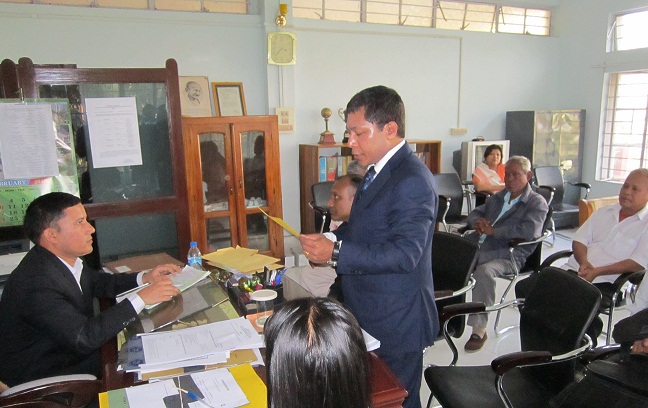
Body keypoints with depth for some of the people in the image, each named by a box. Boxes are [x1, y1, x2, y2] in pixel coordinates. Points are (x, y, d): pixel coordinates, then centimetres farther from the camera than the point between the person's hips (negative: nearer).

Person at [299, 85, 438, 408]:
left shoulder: (412, 181, -23)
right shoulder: (378, 171, 8)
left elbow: (404, 254, -28)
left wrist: (336, 252, -28)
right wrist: (332, 238, 1)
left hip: (395, 322, -9)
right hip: (369, 315, 9)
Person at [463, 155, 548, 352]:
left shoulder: (537, 202, 3)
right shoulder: (499, 197, 24)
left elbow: (530, 230, -15)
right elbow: (475, 213, 29)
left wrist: (493, 230, -14)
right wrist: (477, 222, 3)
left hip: (508, 254, -6)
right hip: (478, 245, 6)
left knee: (484, 270, -36)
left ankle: (479, 330, -25)